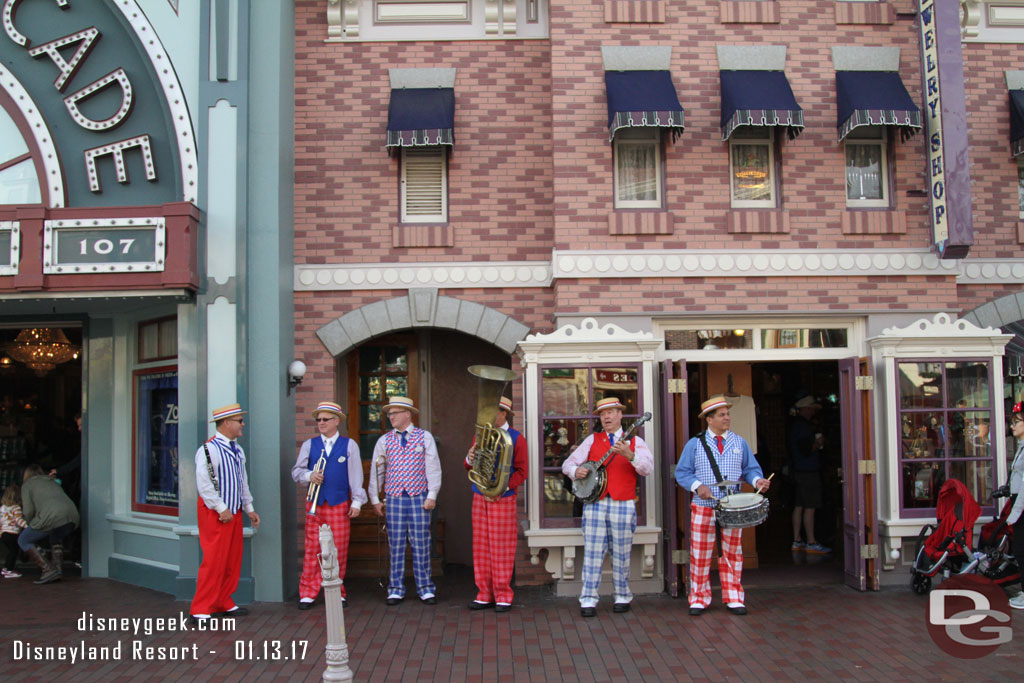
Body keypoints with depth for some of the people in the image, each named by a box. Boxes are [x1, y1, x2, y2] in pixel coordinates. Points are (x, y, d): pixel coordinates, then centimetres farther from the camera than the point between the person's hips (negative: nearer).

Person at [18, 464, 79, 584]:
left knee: (23, 541, 14)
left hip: (51, 516, -6)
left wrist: (32, 527, 25)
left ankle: (47, 569, 0)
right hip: (72, 515, 6)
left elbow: (28, 511, 8)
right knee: (55, 538, 36)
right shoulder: (53, 482, 36)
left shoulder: (27, 485, 19)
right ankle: (58, 568, 16)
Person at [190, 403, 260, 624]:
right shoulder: (208, 449, -15)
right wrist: (221, 509, -17)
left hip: (234, 512, 8)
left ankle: (223, 603, 23)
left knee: (232, 561, 11)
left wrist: (249, 508, 19)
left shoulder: (237, 450, 12)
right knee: (214, 561, -8)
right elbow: (204, 484, -19)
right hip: (215, 514, -8)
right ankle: (201, 610, 1)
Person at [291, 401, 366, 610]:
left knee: (339, 551, 1)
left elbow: (355, 475, 4)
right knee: (312, 549, 0)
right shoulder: (309, 445, 11)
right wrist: (309, 476, -8)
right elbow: (296, 471, 14)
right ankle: (308, 593, 7)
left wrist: (356, 502, -1)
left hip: (340, 504, -1)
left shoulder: (349, 445, 6)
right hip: (314, 505, 1)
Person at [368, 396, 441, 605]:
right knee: (396, 545, 4)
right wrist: (375, 499, 7)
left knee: (421, 545, 2)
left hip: (419, 498, -2)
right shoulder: (384, 441, 8)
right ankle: (396, 589, 13)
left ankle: (425, 588, 10)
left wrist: (432, 495, -5)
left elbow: (433, 467, 1)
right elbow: (375, 470, 11)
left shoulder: (425, 437, 3)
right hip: (394, 498, 2)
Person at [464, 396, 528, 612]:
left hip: (503, 499, -5)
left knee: (501, 548, -3)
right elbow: (471, 467, 15)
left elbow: (521, 471, -4)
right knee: (481, 546, 5)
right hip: (479, 497, 5)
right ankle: (485, 595, 12)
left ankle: (503, 596, 5)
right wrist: (470, 458, -9)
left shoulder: (516, 438, -1)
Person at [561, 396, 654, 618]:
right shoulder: (592, 440, 12)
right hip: (595, 502, 1)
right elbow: (567, 464, 10)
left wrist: (629, 454, -26)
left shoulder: (634, 441, 6)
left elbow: (647, 468, -10)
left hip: (623, 505, -1)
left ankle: (623, 597, 20)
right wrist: (576, 471, -13)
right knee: (592, 552, -2)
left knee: (621, 554, 5)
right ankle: (588, 600, 1)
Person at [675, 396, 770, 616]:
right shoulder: (695, 444, 2)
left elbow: (750, 468, 12)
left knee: (732, 553, 7)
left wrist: (757, 480, -10)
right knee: (700, 555, 2)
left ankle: (734, 599, 18)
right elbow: (682, 472, 1)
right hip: (703, 507, -2)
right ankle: (699, 599, 13)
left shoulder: (739, 443, 10)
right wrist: (698, 486, -15)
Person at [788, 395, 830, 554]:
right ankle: (811, 543, -4)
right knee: (809, 507, -7)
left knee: (799, 506, 11)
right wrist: (818, 443, -6)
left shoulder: (796, 424, 17)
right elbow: (807, 449, -21)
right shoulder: (802, 426, -16)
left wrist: (816, 442, 15)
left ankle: (797, 541, 15)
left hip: (800, 470, 10)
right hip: (807, 471, -10)